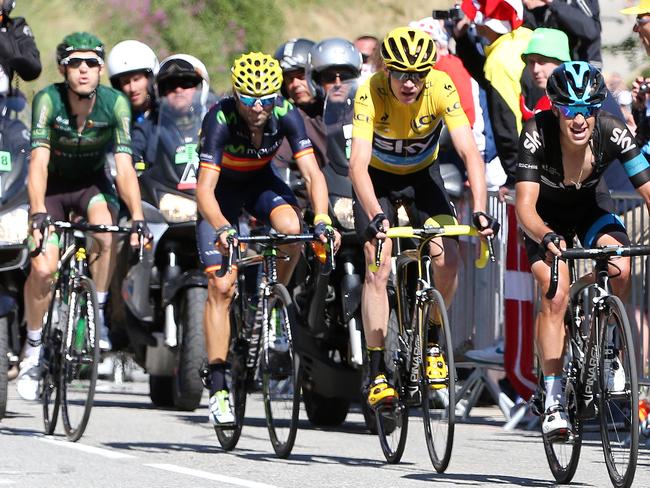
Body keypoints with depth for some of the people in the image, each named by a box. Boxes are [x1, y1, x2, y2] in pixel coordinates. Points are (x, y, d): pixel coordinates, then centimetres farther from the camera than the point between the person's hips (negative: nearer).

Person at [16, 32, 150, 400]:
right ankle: (33, 349, 3)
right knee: (43, 269, -18)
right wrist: (38, 214, -47)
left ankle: (97, 313, -13)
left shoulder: (115, 104, -23)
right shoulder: (48, 100, -26)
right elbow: (39, 162, -33)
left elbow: (124, 166, -27)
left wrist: (138, 218, -39)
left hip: (92, 182, 1)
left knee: (106, 231, -32)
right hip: (53, 185, -1)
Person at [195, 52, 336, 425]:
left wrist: (322, 220, -45)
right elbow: (205, 188, -39)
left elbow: (313, 173, -28)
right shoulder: (220, 119, -33)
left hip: (261, 181, 2)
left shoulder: (286, 114, -26)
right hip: (222, 188, -2)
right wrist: (223, 229, -56)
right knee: (221, 287, -12)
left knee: (291, 228, -32)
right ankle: (218, 389, -8)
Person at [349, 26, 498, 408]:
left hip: (423, 174, 2)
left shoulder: (441, 89, -28)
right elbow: (358, 164, -40)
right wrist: (376, 216, -56)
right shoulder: (370, 94, -32)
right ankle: (378, 374, -13)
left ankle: (432, 342, 8)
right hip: (378, 177, -2)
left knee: (448, 259, -17)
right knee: (378, 268, -17)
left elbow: (470, 151, -33)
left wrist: (480, 210, -47)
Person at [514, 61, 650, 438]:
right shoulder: (538, 133, -33)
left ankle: (612, 359, -4)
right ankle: (554, 400, -15)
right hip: (548, 215, -2)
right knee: (555, 294, -21)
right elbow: (525, 205, -37)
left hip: (592, 205, 2)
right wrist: (547, 237, -58)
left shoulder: (612, 132, -29)